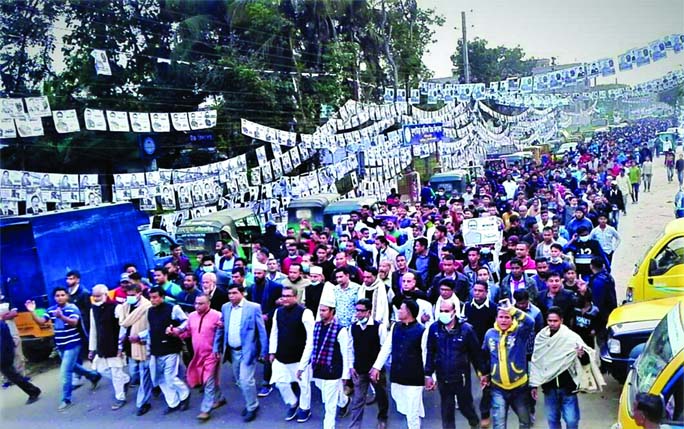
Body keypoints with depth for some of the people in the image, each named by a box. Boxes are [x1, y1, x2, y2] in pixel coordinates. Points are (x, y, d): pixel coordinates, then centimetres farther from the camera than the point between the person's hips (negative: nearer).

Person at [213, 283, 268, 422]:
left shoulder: (253, 307, -12)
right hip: (232, 351, 6)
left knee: (246, 380, -7)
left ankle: (252, 407, 14)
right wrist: (217, 347, 5)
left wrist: (263, 351, -10)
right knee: (240, 380, 16)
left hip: (247, 351, -6)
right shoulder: (225, 307, 3)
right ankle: (250, 403, 35)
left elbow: (261, 330, -9)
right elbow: (220, 329, 9)